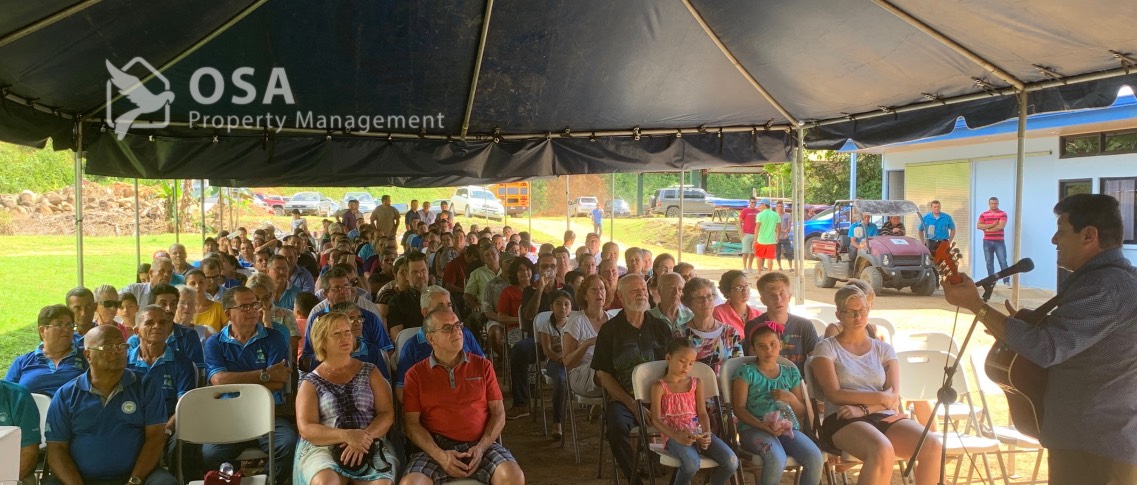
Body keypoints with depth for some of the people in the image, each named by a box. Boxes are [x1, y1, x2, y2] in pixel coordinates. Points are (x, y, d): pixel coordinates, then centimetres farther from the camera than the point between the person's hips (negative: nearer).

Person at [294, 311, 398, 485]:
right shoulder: (311, 382, 9)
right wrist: (346, 436, -19)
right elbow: (306, 429, -2)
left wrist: (365, 437, -15)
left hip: (369, 446, 1)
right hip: (322, 448, 0)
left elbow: (387, 414, 6)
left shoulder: (369, 372, 13)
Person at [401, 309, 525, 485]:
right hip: (435, 447, -1)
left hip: (479, 445, 2)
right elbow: (412, 424, 1)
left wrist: (481, 447, -9)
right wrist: (440, 455, -14)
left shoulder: (482, 366, 11)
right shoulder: (416, 375, 7)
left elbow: (498, 414, 8)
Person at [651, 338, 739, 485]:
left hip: (698, 431, 5)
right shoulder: (659, 386, 1)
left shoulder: (697, 383, 14)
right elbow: (656, 419, -7)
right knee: (691, 464, -36)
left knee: (731, 461, -19)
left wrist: (707, 433, -15)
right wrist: (676, 436, -24)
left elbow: (702, 413, 7)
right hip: (674, 434, -4)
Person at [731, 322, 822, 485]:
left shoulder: (791, 372, 17)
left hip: (788, 428, 4)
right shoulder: (746, 372, 6)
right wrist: (762, 425, -18)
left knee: (815, 457, -25)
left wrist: (791, 398, -3)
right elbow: (739, 408, -3)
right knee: (777, 459, -35)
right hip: (754, 428, -4)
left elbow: (801, 413, 19)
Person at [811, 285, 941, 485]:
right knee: (882, 450, -37)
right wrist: (880, 397, -4)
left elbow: (894, 396, 5)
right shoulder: (826, 347, 5)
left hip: (885, 418, 5)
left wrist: (863, 408, -13)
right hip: (844, 421, -4)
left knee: (932, 445, -24)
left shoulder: (884, 349, 17)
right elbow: (834, 394, -6)